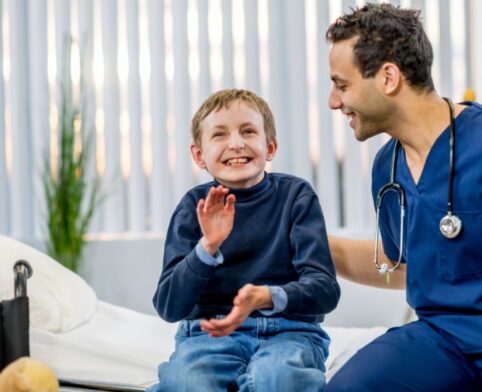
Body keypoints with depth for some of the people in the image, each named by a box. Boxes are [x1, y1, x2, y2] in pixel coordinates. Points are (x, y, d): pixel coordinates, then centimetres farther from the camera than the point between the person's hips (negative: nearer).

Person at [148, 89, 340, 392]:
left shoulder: (295, 195, 3)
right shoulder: (196, 205, 5)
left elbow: (325, 289, -6)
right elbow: (168, 307, -1)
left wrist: (267, 297, -27)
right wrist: (208, 246, -17)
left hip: (288, 329, 0)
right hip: (210, 332, 1)